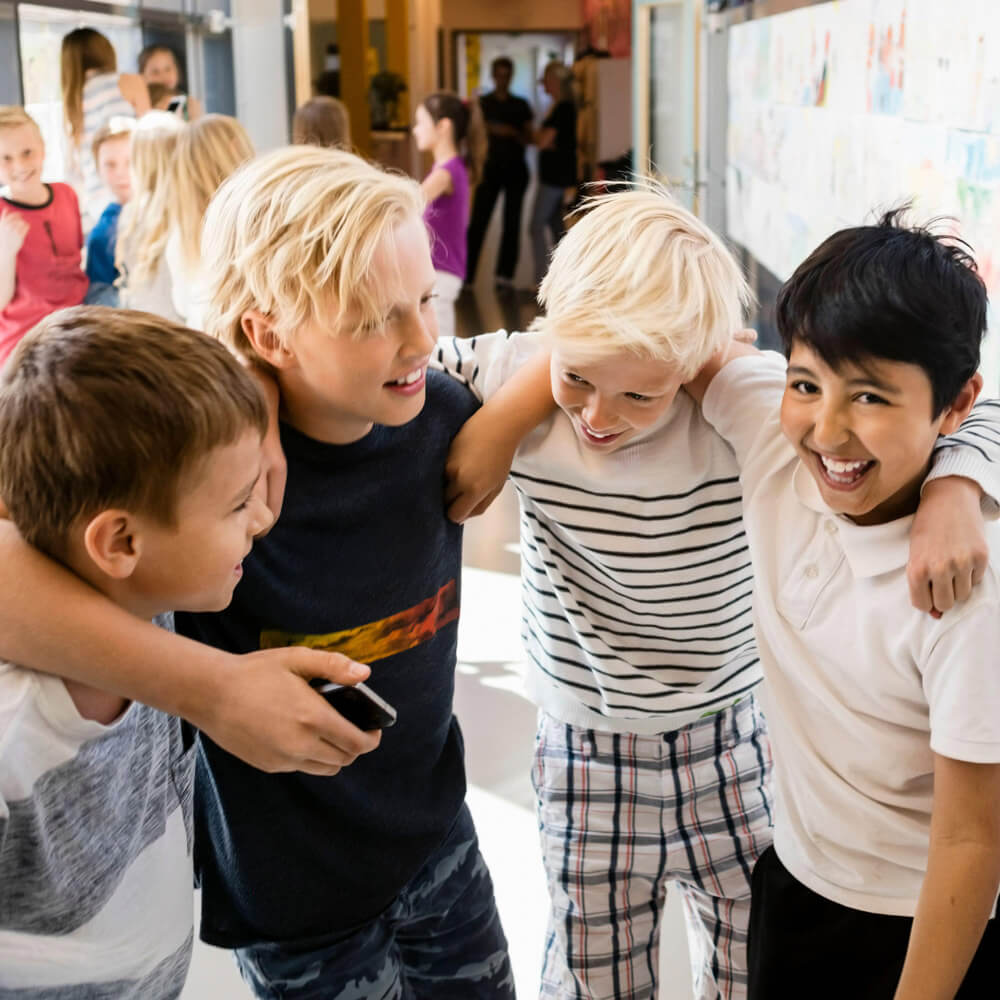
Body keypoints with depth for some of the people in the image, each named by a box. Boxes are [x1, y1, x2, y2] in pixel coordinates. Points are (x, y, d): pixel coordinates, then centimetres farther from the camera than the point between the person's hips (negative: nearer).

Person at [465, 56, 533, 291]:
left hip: (515, 169, 1)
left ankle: (505, 275, 4)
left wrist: (511, 132, -14)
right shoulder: (482, 103, 5)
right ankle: (465, 274, -6)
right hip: (490, 168, -1)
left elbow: (528, 139, 3)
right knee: (478, 222, -7)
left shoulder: (521, 105, 8)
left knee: (512, 223, 0)